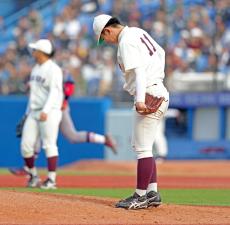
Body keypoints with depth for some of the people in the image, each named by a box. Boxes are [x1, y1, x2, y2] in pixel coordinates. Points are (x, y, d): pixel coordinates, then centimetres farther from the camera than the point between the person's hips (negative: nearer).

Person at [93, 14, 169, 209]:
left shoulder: (126, 42, -14)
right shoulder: (138, 32, 15)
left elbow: (139, 70, -26)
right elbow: (160, 52, 27)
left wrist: (140, 99, -36)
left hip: (149, 95, -10)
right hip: (160, 91, 10)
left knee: (143, 148, -7)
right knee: (140, 145, 16)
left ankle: (141, 197, -5)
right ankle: (152, 192, 15)